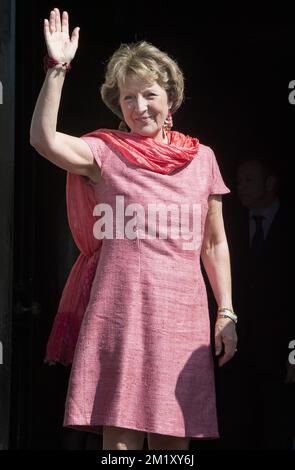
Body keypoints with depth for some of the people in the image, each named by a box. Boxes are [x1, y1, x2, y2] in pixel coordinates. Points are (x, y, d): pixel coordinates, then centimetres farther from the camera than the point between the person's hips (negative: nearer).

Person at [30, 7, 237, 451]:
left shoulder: (201, 158, 13)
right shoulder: (105, 151, 5)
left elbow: (215, 244, 16)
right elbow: (44, 139, -14)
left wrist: (227, 314, 11)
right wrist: (57, 69, -17)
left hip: (182, 317, 3)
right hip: (120, 315, -3)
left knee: (174, 439, 4)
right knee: (121, 439, -8)